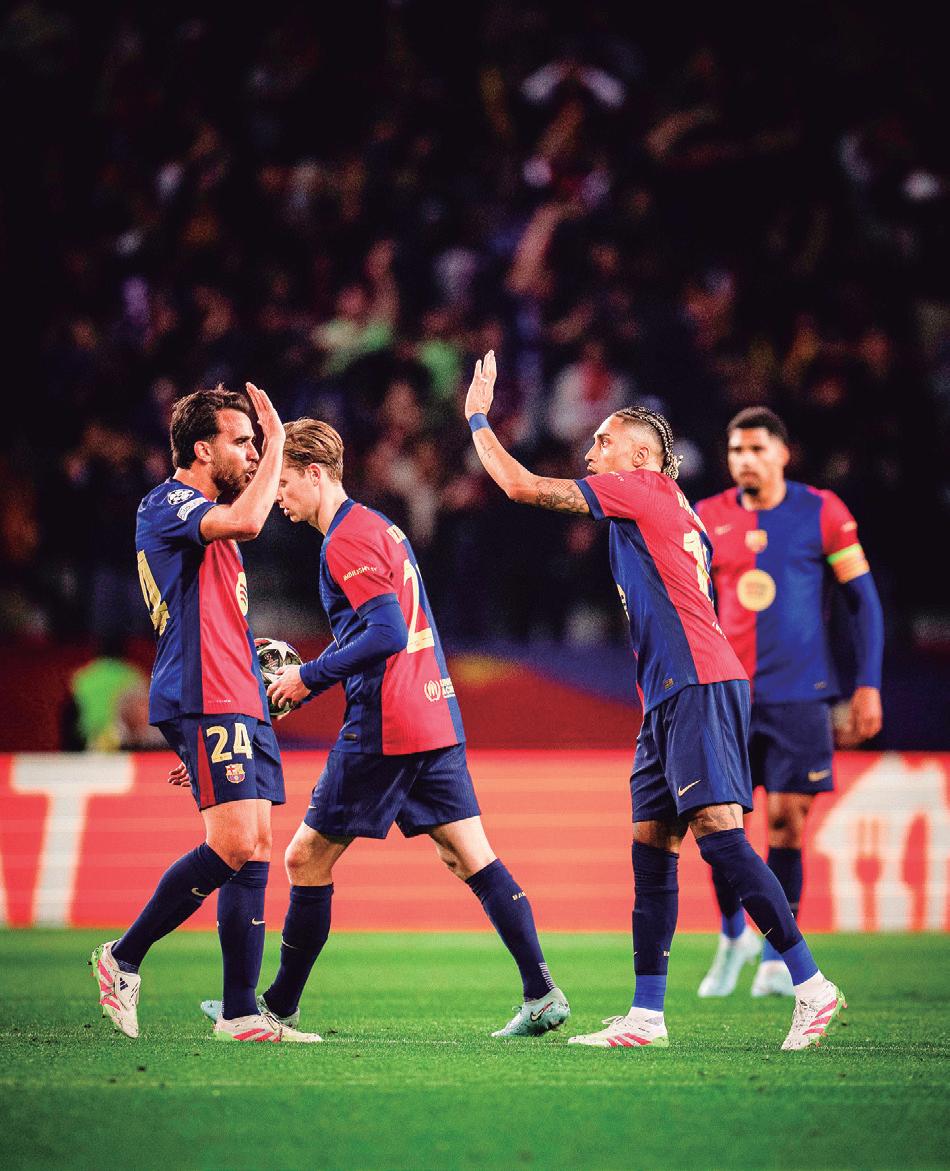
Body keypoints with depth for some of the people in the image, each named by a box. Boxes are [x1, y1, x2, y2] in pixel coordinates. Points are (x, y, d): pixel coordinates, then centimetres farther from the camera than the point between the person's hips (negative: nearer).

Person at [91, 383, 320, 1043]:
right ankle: (123, 958, -6)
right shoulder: (166, 505, -7)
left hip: (241, 703, 10)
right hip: (204, 701, -10)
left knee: (256, 849, 3)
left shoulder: (206, 516, 25)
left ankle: (241, 1013, 4)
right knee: (235, 845, -17)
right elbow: (244, 521, -27)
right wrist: (277, 443, -16)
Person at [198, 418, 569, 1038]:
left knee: (308, 859, 1)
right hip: (437, 716, 9)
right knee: (472, 858, 5)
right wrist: (313, 677, 18)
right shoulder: (378, 526, 18)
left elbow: (388, 634, -20)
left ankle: (280, 1006, 8)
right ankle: (543, 994, -2)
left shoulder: (346, 541, -12)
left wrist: (310, 675, -11)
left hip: (383, 730, -9)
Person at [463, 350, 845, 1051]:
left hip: (698, 685, -10)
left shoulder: (645, 487, -2)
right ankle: (647, 1016, 6)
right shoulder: (680, 516, 24)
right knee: (651, 847, 6)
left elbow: (524, 488, -2)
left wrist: (479, 420, 11)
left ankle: (811, 986, -19)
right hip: (672, 697, 10)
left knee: (717, 830, -17)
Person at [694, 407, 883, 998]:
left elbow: (864, 600, 2)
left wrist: (868, 685, -4)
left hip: (800, 694, -2)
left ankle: (777, 955, 8)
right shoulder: (708, 521, 6)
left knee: (787, 822, -5)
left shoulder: (821, 513, -1)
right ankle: (734, 934, 19)